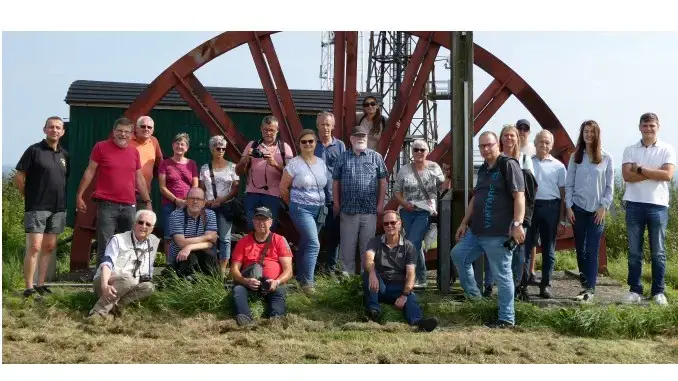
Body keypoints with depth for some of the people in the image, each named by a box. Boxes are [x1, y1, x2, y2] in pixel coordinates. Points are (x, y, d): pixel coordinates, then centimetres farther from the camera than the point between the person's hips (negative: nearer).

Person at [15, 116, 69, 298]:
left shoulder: (64, 154, 11)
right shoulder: (34, 150, -6)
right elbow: (19, 177, -5)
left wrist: (59, 196, 11)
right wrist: (30, 197, 1)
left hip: (58, 208, 6)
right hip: (37, 208, -6)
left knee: (49, 247, 9)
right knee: (34, 247, -9)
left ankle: (41, 284, 17)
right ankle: (29, 287, -5)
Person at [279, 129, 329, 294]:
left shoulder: (321, 163, 7)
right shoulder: (294, 163, -7)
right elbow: (283, 188, -1)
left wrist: (322, 204, 10)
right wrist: (294, 205, 7)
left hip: (319, 209, 5)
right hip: (301, 209, -5)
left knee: (305, 244, 12)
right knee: (314, 244, -15)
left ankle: (300, 277, 25)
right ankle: (307, 282, -8)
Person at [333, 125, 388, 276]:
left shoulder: (375, 157, 6)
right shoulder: (343, 158, 8)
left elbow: (382, 181, 5)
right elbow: (336, 182, 9)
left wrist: (380, 204, 0)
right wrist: (336, 203, 4)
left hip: (370, 209, -1)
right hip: (348, 209, 1)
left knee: (367, 245, 5)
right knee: (347, 245, 4)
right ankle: (347, 274, 12)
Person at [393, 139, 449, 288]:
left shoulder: (434, 168, 2)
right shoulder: (404, 170, 6)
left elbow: (442, 186, 7)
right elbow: (396, 191, 8)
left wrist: (449, 179, -14)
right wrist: (404, 203, -8)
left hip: (425, 211, -3)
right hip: (407, 212, 3)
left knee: (412, 243, -14)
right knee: (415, 244, 10)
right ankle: (421, 279, 22)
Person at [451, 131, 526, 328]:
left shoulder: (508, 165, -10)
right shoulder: (483, 169, 17)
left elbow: (519, 196, -18)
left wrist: (517, 224, -26)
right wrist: (464, 223, 24)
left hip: (499, 234, -9)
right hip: (477, 231, 10)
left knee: (502, 276, -3)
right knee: (458, 254, 18)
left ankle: (507, 319, 7)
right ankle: (473, 295, 30)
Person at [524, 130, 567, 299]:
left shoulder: (558, 166, 5)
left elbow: (563, 194, 5)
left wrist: (562, 221, 0)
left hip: (550, 208, 0)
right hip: (530, 206, 0)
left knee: (548, 249, 6)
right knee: (525, 246, -1)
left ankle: (545, 285, 13)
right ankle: (520, 283, 4)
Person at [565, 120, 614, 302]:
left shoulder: (606, 158, 1)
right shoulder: (575, 157, 5)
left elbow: (609, 186, 1)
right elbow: (569, 184, 5)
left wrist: (604, 207, -7)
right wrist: (568, 207, -2)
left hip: (597, 210, -2)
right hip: (578, 208, 2)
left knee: (592, 250, -6)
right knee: (580, 248, 6)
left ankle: (590, 288, -6)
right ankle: (585, 283, 18)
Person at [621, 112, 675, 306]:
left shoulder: (667, 149, 2)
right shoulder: (630, 150, 6)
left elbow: (667, 175, -12)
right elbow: (627, 176, -8)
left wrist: (640, 169, -10)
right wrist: (655, 172, -12)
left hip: (658, 205, -1)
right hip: (634, 205, 1)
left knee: (658, 252, 5)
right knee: (634, 251, 5)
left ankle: (658, 292, 12)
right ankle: (635, 290, 12)